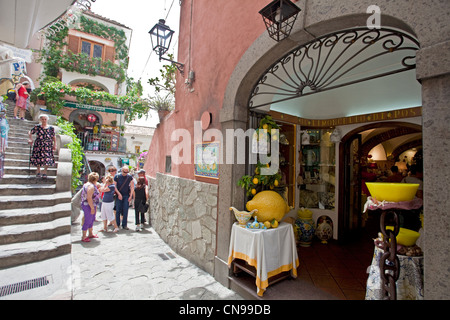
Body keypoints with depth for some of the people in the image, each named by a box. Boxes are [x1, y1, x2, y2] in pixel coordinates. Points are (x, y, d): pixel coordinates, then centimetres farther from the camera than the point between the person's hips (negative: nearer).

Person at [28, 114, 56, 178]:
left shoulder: (51, 128, 5)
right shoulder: (37, 127, 5)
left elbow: (54, 137, 9)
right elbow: (30, 132, 13)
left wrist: (54, 145, 4)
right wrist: (30, 139, -3)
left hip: (48, 146, -1)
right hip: (38, 145, 1)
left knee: (47, 159, -6)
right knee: (38, 158, 4)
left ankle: (45, 173, 9)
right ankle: (38, 172, 23)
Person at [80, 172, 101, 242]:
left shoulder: (87, 184, 12)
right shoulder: (91, 186, -21)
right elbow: (89, 198, -27)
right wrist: (92, 208, -23)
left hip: (91, 205, 11)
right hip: (88, 206, -11)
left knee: (91, 220, 20)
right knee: (87, 221, -1)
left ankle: (90, 234, 33)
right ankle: (83, 237, 10)